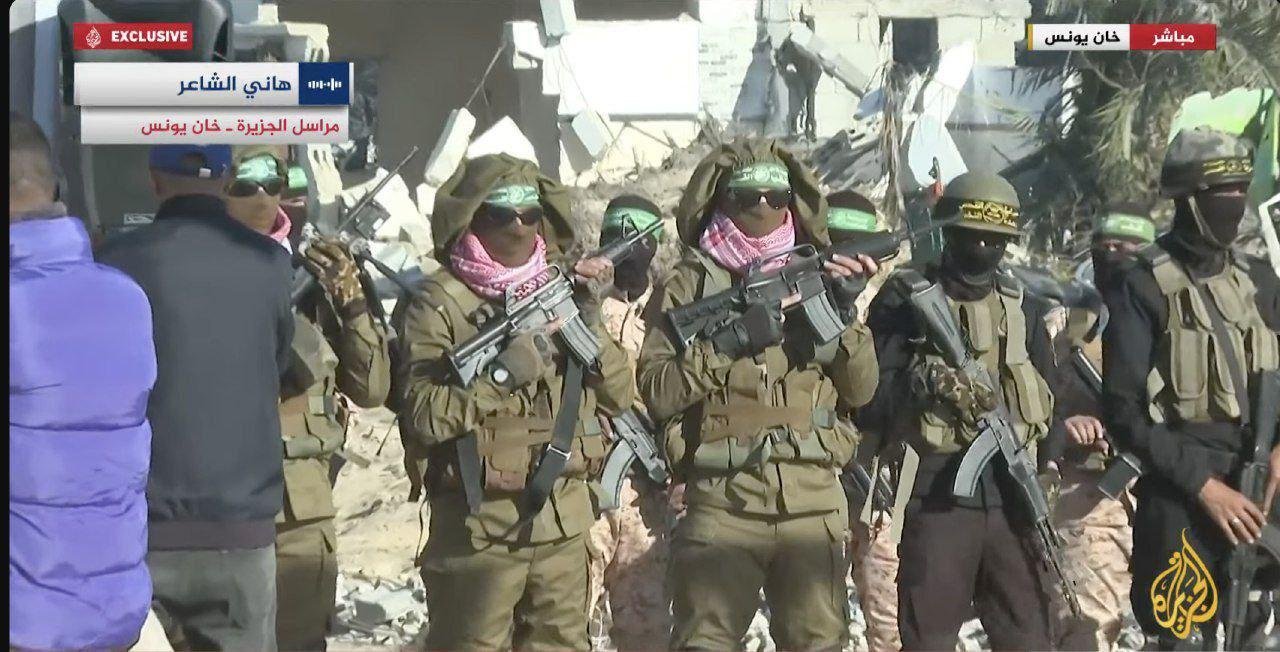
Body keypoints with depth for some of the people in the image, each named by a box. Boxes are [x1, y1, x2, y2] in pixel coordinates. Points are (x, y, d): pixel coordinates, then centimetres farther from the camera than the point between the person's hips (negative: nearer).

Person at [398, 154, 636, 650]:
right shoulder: (440, 303, -6)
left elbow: (620, 396, 7)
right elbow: (424, 415, -16)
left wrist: (589, 330, -9)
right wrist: (503, 373, -24)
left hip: (564, 520, 5)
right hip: (478, 522, -5)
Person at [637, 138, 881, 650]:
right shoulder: (690, 284, 5)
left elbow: (860, 389, 8)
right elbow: (656, 392, -6)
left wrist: (841, 314, -7)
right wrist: (728, 340, -16)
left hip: (814, 499, 3)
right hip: (722, 502, -3)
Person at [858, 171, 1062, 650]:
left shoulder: (1024, 306, 14)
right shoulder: (905, 299, 0)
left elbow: (1049, 395, 19)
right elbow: (867, 400, -6)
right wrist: (924, 381, -22)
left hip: (1012, 494, 4)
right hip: (935, 495, -4)